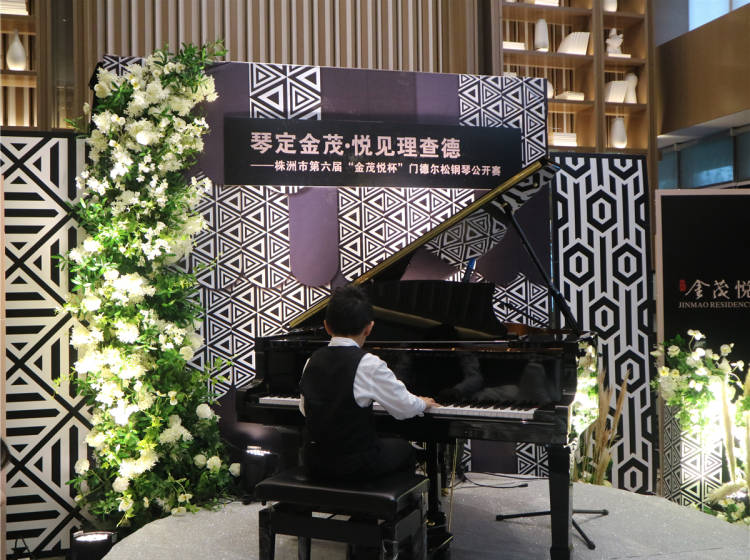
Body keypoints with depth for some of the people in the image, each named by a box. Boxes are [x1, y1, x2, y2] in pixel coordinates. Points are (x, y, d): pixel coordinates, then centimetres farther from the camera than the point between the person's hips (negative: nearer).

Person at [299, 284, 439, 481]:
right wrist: (422, 403, 10)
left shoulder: (312, 361, -2)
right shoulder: (369, 365, -19)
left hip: (314, 463, 5)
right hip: (354, 465, -5)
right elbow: (405, 408, -12)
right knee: (404, 449, 22)